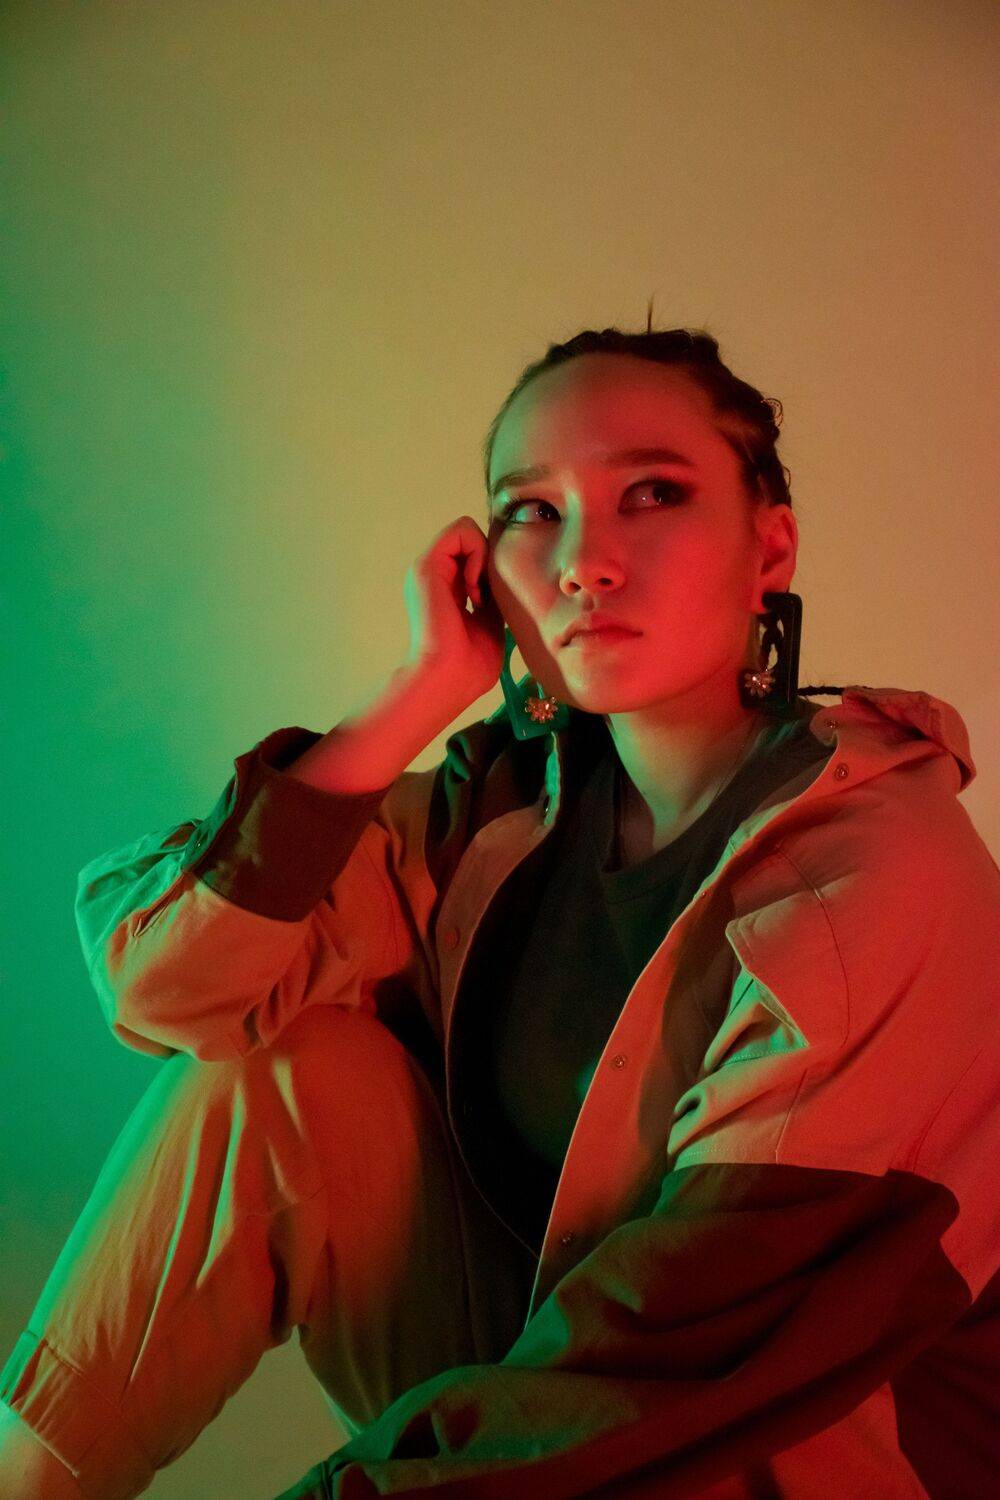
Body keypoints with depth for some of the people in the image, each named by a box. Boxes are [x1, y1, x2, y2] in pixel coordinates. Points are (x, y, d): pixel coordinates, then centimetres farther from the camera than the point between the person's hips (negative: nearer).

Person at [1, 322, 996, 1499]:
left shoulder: (881, 866, -21)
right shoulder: (511, 798, -3)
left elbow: (695, 1342, -24)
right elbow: (166, 979, -13)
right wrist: (428, 686, -15)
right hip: (533, 1374, 6)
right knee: (272, 1066, -13)